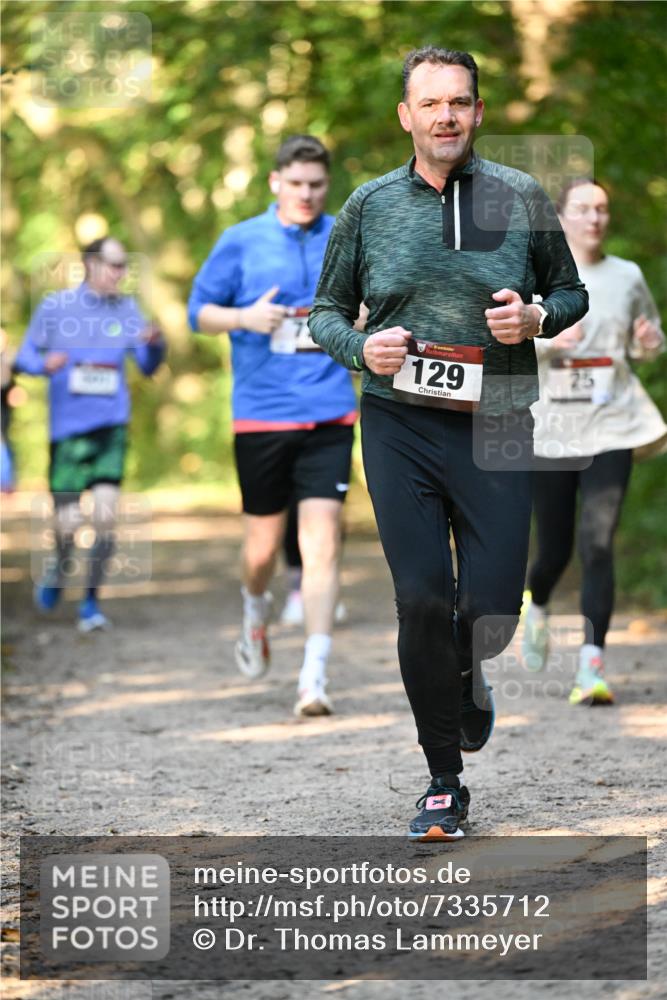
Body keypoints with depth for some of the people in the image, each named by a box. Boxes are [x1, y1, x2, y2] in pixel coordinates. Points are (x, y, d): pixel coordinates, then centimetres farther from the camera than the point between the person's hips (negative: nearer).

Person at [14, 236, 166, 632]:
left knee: (106, 514, -12)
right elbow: (24, 357, 4)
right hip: (68, 427, -1)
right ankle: (59, 571, 30)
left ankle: (91, 602, -1)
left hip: (112, 426, 1)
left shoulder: (126, 309, 8)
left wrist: (155, 343, -15)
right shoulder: (55, 306, 1)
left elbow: (148, 366, 7)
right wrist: (44, 363, -18)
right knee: (68, 524, -3)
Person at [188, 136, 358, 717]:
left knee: (322, 543, -11)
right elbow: (199, 311, 5)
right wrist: (244, 318, -14)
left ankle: (315, 677, -12)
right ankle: (257, 611, 43)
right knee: (263, 543, 8)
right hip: (261, 416, 0)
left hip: (330, 415, 0)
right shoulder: (241, 243, 2)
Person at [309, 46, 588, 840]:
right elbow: (326, 311, 14)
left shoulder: (521, 199, 4)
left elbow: (572, 292, 14)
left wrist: (537, 316, -8)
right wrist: (361, 348, -7)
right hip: (399, 424, 0)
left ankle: (466, 675, 37)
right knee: (422, 601, -5)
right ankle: (443, 782, 8)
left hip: (495, 426, 0)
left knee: (494, 604, -2)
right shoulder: (370, 206, 5)